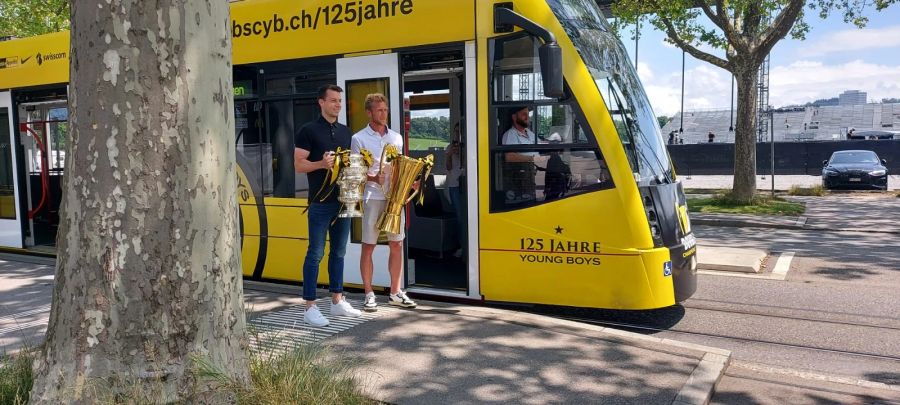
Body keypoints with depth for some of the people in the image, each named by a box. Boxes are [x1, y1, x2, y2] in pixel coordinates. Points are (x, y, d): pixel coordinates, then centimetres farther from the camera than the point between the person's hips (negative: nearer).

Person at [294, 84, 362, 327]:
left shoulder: (345, 132, 14)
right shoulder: (309, 131, -4)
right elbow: (298, 165, -7)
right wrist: (321, 163, -23)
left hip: (343, 200, 6)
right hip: (320, 202, -6)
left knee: (338, 251, 12)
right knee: (316, 253, -3)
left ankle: (337, 301, 21)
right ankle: (310, 307, 4)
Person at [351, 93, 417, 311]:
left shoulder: (396, 137, 13)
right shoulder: (359, 138, 0)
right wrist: (373, 178, -20)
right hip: (372, 197, -4)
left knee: (397, 244, 6)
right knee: (368, 246, 1)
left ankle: (395, 292, 17)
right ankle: (369, 294, 10)